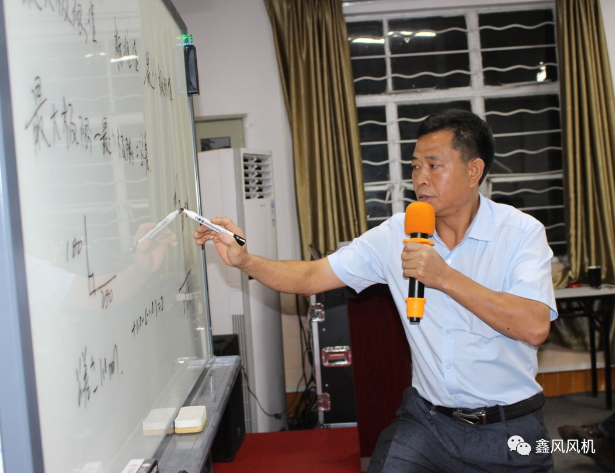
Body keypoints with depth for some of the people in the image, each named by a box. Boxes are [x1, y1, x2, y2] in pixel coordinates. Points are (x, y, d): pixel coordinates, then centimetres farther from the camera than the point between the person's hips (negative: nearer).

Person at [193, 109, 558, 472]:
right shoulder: (397, 234, -2)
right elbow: (312, 277, -2)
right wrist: (245, 260, -17)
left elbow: (535, 327, -24)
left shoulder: (521, 233, -10)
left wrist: (446, 278, -27)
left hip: (509, 429, -2)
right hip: (426, 419, 2)